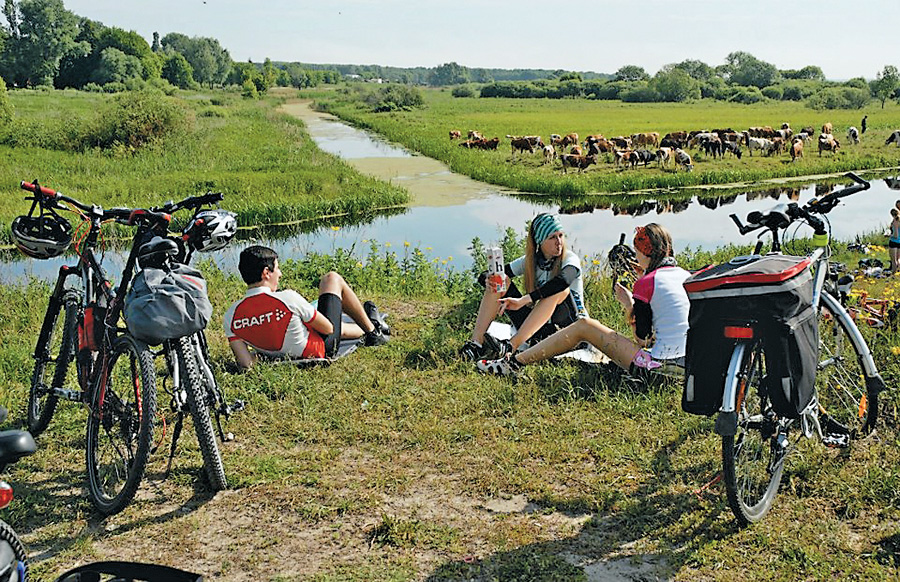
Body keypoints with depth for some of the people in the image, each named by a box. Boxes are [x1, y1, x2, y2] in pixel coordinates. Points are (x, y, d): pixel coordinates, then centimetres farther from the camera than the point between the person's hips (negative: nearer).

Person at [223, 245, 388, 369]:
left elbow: (245, 363, -16)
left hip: (288, 357, 5)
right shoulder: (288, 299, -31)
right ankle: (372, 330, 33)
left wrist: (259, 348, 5)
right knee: (332, 279, 15)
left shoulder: (230, 316, -17)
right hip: (322, 350, -5)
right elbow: (328, 328, -19)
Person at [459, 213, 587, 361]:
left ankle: (511, 345, -42)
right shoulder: (530, 260, 3)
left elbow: (564, 281, -35)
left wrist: (523, 300, -40)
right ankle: (476, 342, -24)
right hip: (540, 328, 4)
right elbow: (484, 276, 1)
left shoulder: (570, 259, -9)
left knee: (559, 290, -34)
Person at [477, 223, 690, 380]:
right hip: (687, 365, 8)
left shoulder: (647, 283, -11)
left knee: (583, 326, 1)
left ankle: (514, 363, 9)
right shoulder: (686, 275, 10)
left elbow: (642, 338, -9)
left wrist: (628, 305, 5)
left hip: (656, 368, -8)